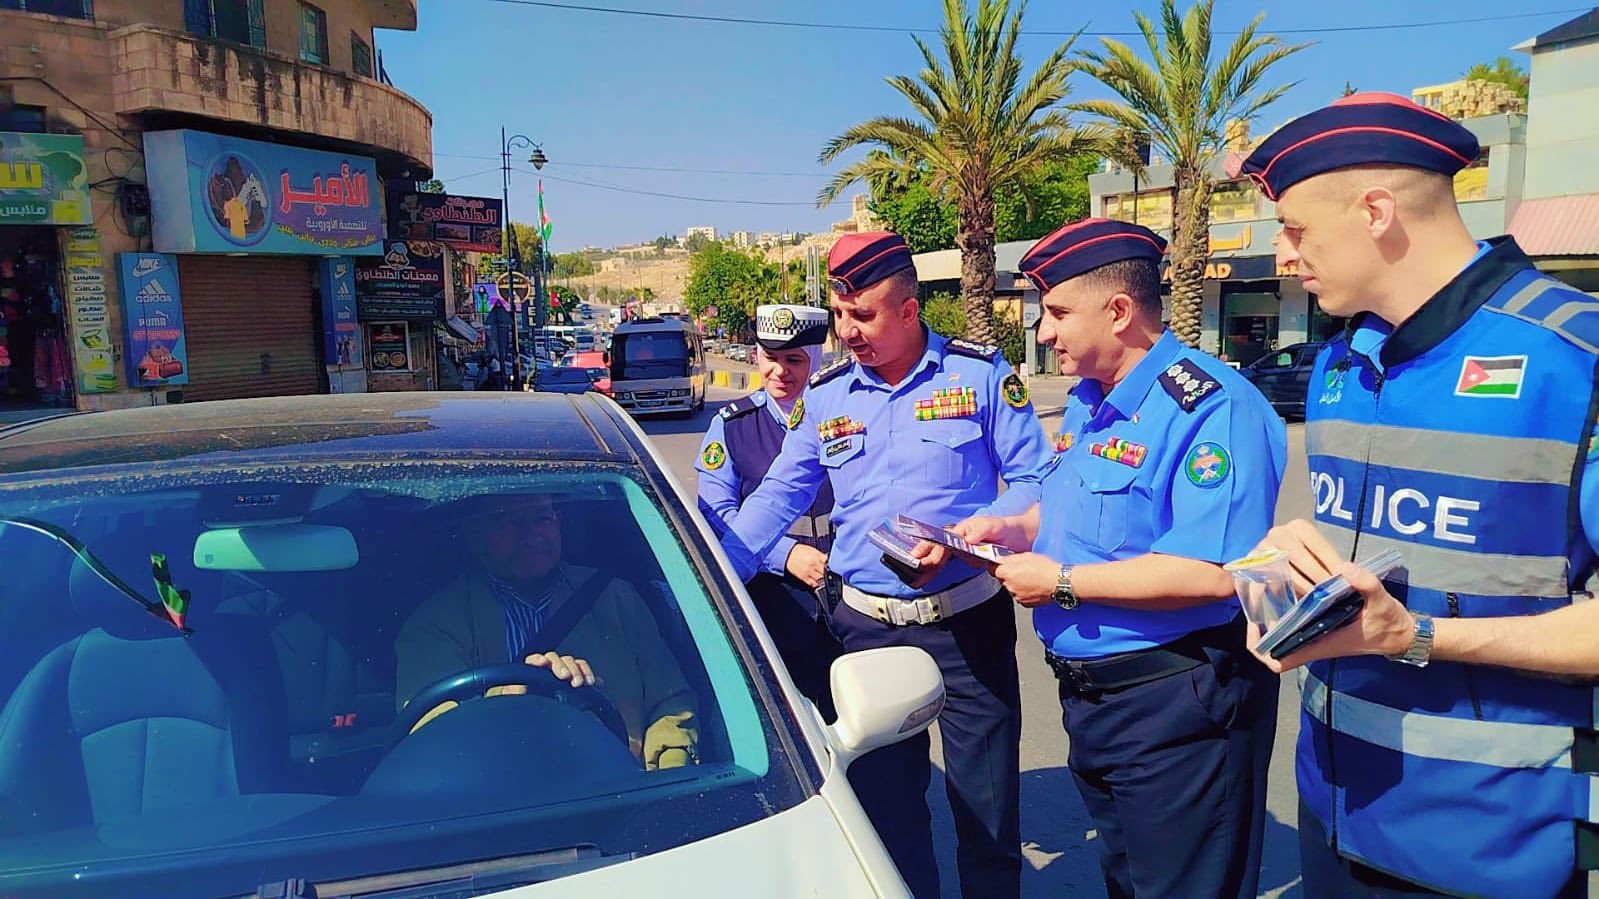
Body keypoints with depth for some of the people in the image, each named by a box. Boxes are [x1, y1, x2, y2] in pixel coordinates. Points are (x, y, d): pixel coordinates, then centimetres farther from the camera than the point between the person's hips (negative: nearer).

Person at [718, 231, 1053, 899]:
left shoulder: (979, 373, -4)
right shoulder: (823, 396, 5)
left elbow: (1032, 480, -3)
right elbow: (777, 498, 7)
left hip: (969, 621, -2)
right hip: (867, 627, 3)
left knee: (988, 807, 8)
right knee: (884, 804, 13)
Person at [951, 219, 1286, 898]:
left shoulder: (1211, 407, -22)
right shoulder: (1085, 404, 9)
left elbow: (1212, 573, -32)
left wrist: (1063, 582, -24)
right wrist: (1013, 529, 4)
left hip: (1174, 708, -9)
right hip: (1088, 696, 9)